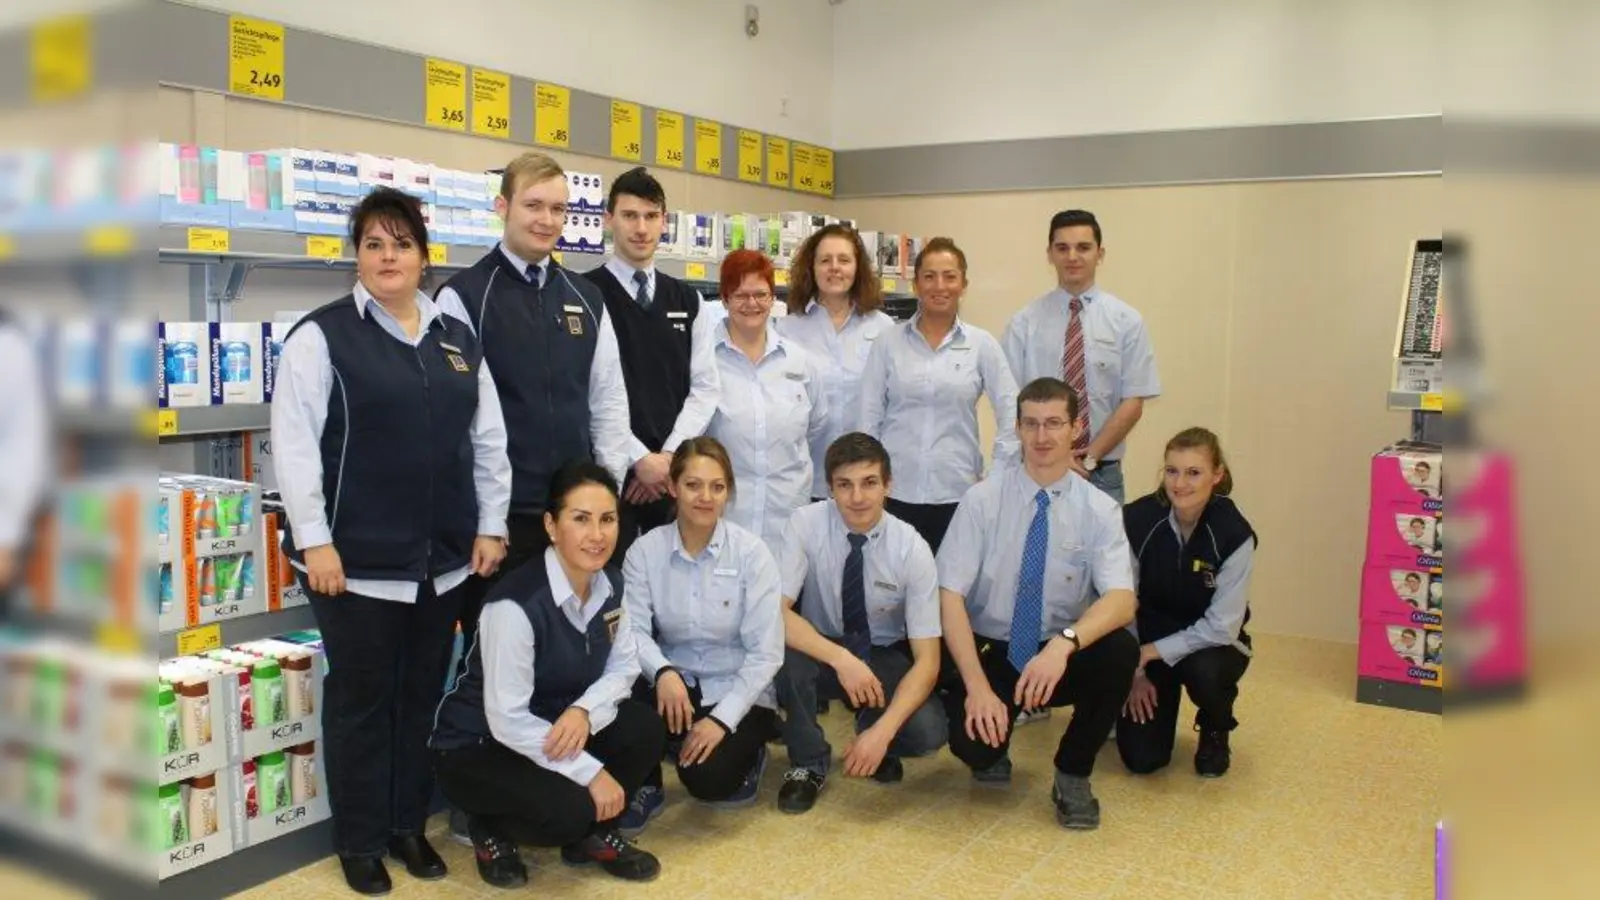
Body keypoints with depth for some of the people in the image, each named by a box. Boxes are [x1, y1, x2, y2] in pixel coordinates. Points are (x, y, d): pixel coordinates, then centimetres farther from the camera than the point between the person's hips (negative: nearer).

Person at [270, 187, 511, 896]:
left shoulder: (459, 341, 11)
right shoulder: (322, 335, -5)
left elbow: (488, 441, 13)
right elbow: (295, 444, -10)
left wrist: (491, 526, 8)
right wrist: (314, 541, -14)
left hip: (442, 558, 5)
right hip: (358, 559, -5)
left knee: (422, 696, 14)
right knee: (361, 700, 7)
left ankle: (409, 824, 30)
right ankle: (359, 841, 22)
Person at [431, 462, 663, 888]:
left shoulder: (611, 584, -7)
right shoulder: (516, 604, -29)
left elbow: (624, 666, -1)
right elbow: (507, 719, -28)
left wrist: (584, 711, -23)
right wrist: (590, 771, -25)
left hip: (555, 727, 7)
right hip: (477, 745, -7)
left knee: (645, 728, -15)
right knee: (568, 810, -29)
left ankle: (594, 833, 9)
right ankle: (491, 829, 4)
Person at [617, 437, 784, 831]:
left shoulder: (752, 552, -11)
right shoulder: (646, 551, -5)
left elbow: (766, 652, -13)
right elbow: (633, 628, -13)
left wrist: (722, 718, -20)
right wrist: (662, 671, -34)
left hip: (738, 694, -2)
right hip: (675, 684, 2)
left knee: (709, 779, -25)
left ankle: (746, 752, 12)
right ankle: (645, 785, 0)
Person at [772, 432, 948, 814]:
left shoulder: (912, 549, -20)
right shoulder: (807, 524, -20)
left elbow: (927, 659, -21)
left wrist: (883, 731, -34)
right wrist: (841, 659, -38)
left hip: (885, 658, 0)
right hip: (822, 650, 0)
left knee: (928, 731, -28)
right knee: (785, 651, -34)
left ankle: (878, 740, 10)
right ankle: (808, 763, -9)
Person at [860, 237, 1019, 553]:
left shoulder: (982, 344, 2)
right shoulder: (888, 342, 3)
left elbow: (1013, 416, 2)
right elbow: (869, 418, 4)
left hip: (957, 494, 0)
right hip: (894, 492, 0)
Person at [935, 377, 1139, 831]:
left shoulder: (1099, 509, -8)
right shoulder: (983, 500, -10)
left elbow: (1121, 600, -22)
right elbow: (950, 595, -16)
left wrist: (1065, 643, -42)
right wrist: (977, 684, -28)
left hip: (1062, 655, 2)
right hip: (990, 651, -1)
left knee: (1121, 649, -30)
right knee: (970, 738, -29)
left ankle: (1073, 774, -5)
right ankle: (994, 752, 13)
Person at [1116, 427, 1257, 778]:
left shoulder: (1234, 534, -23)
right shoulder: (1137, 519, -18)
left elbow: (1222, 626, -22)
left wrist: (1150, 653, -24)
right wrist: (1133, 670, -8)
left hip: (1209, 642, -1)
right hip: (1147, 639, 1)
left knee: (1204, 671, -37)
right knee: (1141, 757, -11)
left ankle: (1215, 732, 0)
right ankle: (1161, 695, 25)